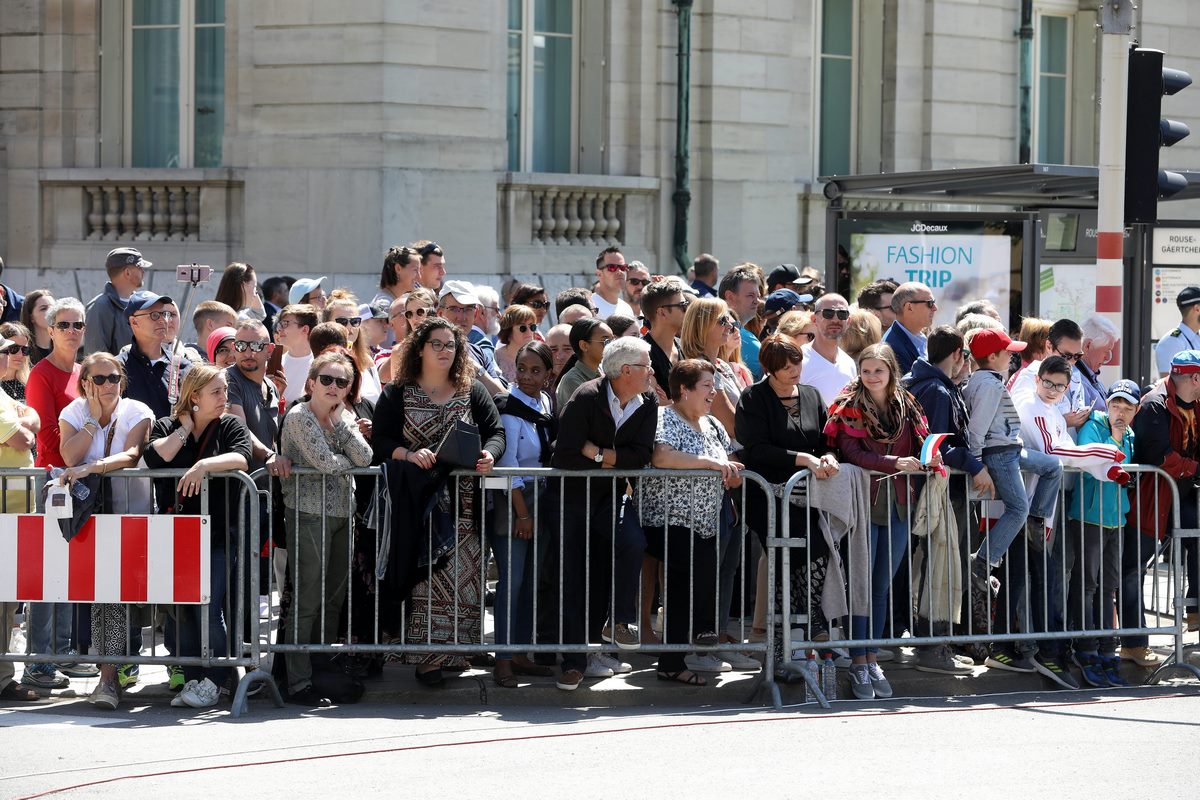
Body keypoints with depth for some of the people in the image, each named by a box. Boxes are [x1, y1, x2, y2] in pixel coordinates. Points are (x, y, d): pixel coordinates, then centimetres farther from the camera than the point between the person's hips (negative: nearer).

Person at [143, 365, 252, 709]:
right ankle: (192, 679, 10)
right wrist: (184, 429, -3)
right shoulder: (166, 427, 10)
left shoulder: (231, 426, 7)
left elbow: (241, 457, -14)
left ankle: (215, 680, -1)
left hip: (220, 535, -2)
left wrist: (204, 465, -28)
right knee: (183, 609, 2)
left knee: (209, 607, -12)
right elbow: (155, 457, -10)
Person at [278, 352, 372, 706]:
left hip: (342, 514, 7)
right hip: (309, 514, -7)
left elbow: (365, 457, 0)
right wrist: (351, 461, 1)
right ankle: (299, 683, -6)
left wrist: (340, 422, -4)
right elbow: (324, 461, -17)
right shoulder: (299, 416, -7)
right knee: (307, 600, -8)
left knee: (334, 599, 9)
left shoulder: (343, 417, 15)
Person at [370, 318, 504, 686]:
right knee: (425, 576, -7)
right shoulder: (397, 394, 7)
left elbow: (495, 432, 7)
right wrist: (409, 454, -19)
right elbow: (380, 440, 0)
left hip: (464, 504, 2)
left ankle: (456, 649, 6)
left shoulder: (473, 392, 12)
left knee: (463, 575, -2)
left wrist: (489, 454, -16)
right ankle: (427, 658, -5)